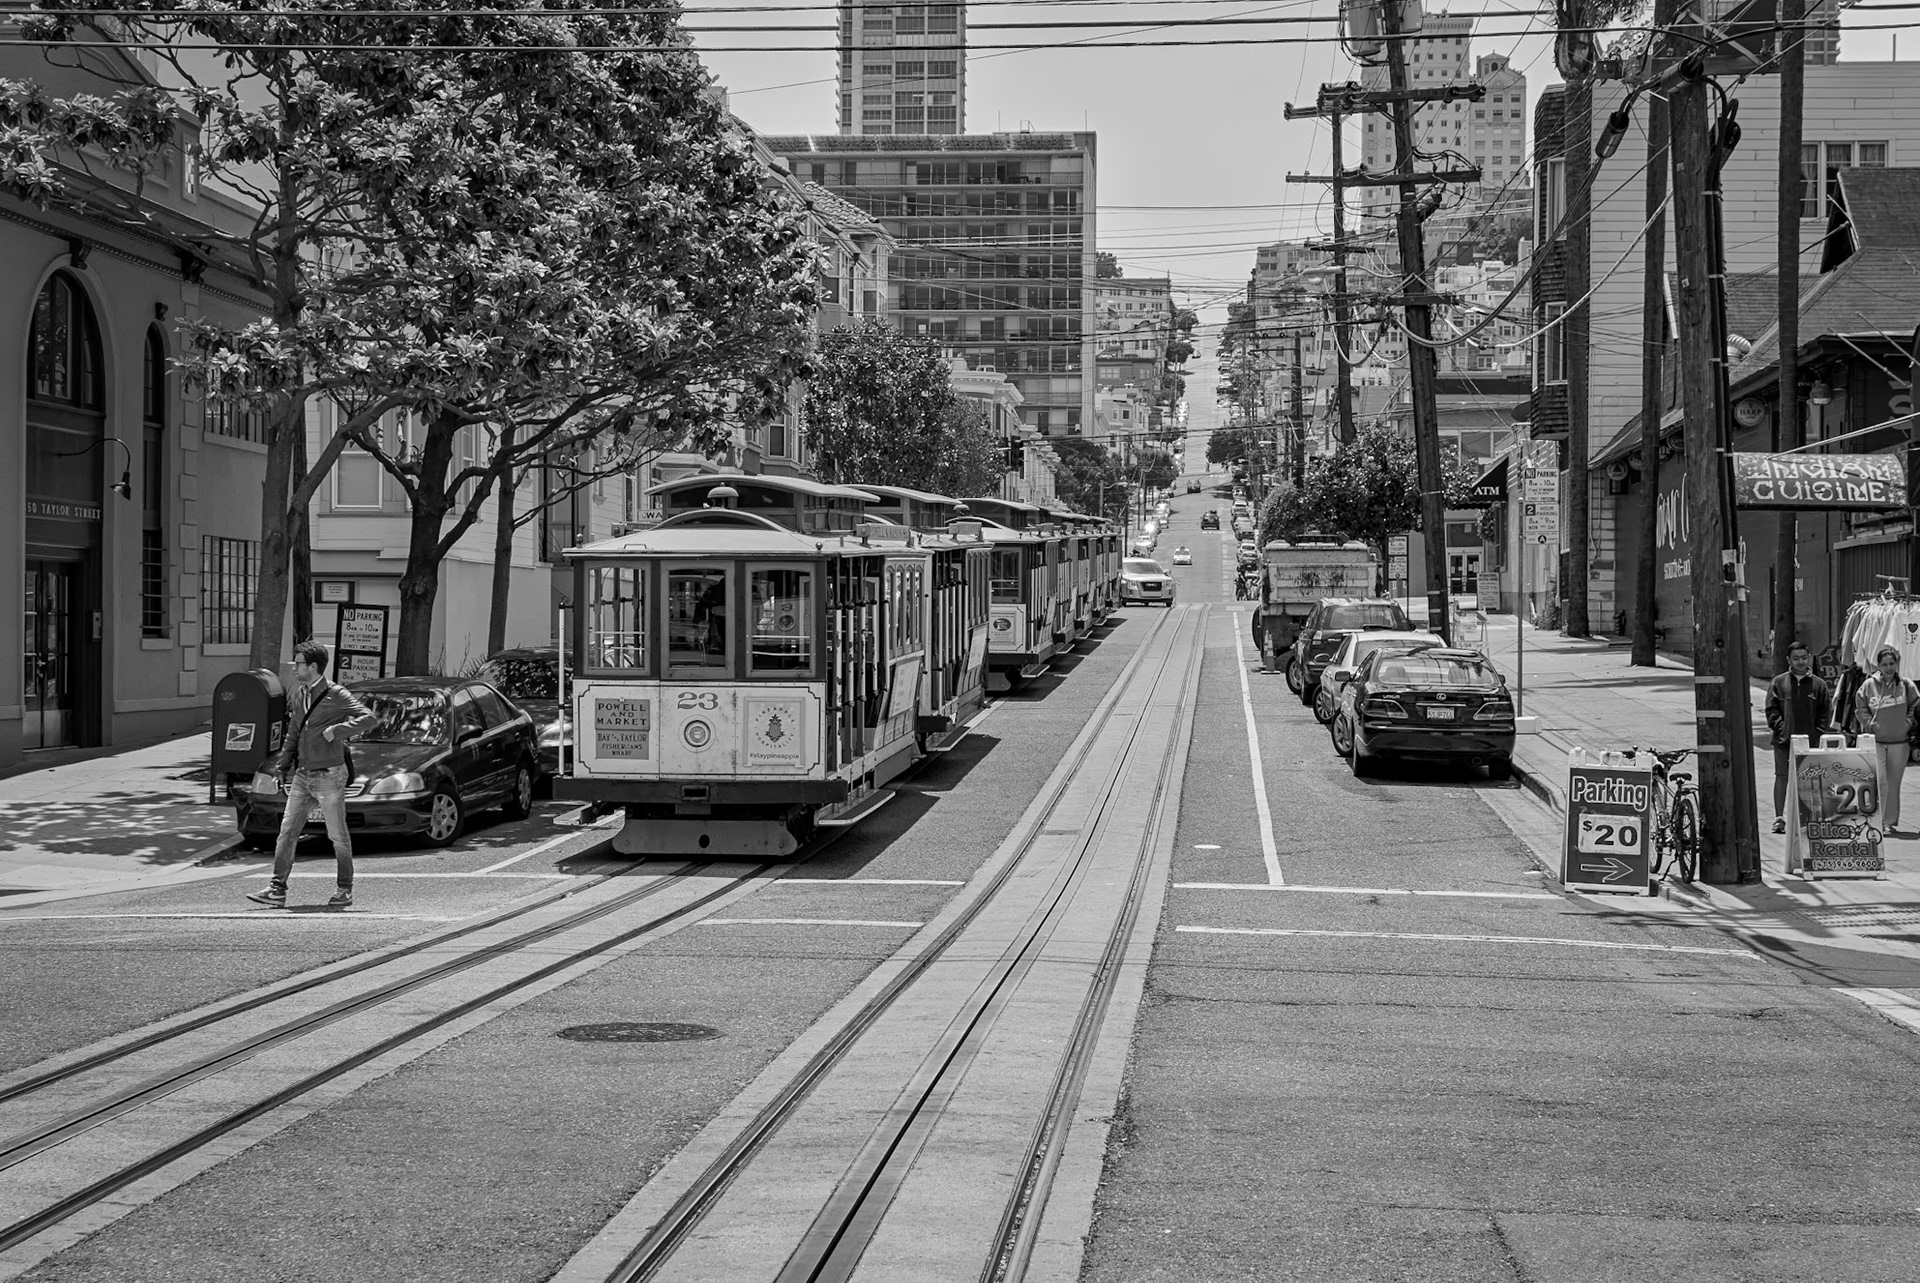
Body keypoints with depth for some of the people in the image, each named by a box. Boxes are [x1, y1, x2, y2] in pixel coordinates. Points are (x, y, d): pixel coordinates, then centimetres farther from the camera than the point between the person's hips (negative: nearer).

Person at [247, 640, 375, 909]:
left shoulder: (335, 695, -11)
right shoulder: (299, 695, 11)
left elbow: (368, 718, -19)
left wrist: (337, 730, -23)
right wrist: (282, 765, 19)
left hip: (329, 776, -7)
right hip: (302, 775, 7)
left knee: (337, 835, 3)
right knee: (287, 831, 1)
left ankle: (344, 890, 14)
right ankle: (277, 889, 3)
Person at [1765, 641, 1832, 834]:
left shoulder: (1818, 684, 8)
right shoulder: (1778, 683, 6)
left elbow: (1825, 712, 9)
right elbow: (1771, 709, 3)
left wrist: (1816, 731, -3)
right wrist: (1780, 727, -8)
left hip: (1810, 740, 1)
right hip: (1784, 739, -1)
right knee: (1782, 775, -6)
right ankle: (1779, 817, -6)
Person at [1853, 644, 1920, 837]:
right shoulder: (1868, 685, -2)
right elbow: (1861, 708, 8)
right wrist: (1869, 724, -4)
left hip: (1899, 741, 1)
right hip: (1875, 741, -1)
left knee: (1893, 783, 8)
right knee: (1879, 780, -13)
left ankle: (1890, 821, 17)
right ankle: (1876, 820, -10)